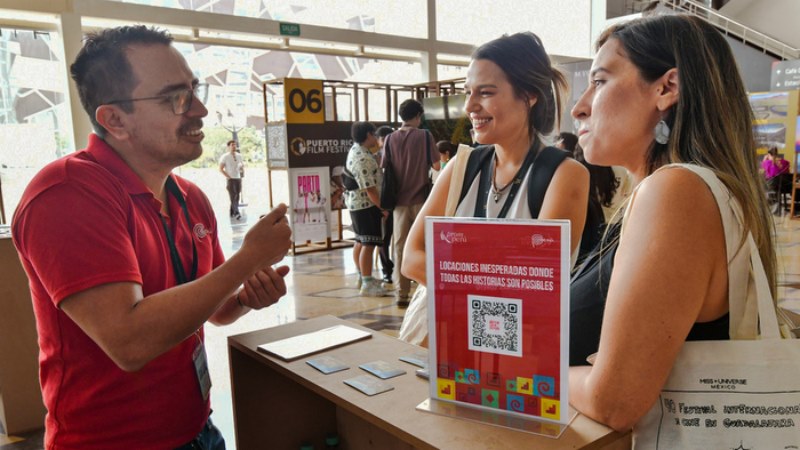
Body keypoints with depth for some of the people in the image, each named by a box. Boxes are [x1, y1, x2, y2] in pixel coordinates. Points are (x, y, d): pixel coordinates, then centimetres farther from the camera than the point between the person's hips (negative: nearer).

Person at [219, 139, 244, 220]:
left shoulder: (239, 156, 11)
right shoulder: (225, 157, -3)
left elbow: (242, 165, 23)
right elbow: (221, 169, -3)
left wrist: (242, 167, -1)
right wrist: (228, 176, -10)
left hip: (238, 179, 5)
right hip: (230, 179, -5)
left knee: (236, 197, 5)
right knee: (233, 197, -11)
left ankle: (232, 213, 15)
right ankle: (236, 213, -18)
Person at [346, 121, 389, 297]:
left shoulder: (356, 150, 11)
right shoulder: (362, 158, -22)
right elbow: (369, 188, -24)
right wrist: (382, 207, -17)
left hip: (356, 203, 11)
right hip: (366, 204, -11)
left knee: (360, 241, 17)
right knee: (369, 243, -7)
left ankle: (363, 276, 29)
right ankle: (367, 284, -4)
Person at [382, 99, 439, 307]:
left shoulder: (391, 138, 1)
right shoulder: (425, 136, -5)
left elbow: (385, 168, 0)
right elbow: (436, 165, -5)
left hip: (400, 199, 2)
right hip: (421, 198, -2)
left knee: (400, 246, 7)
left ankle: (402, 293, 9)